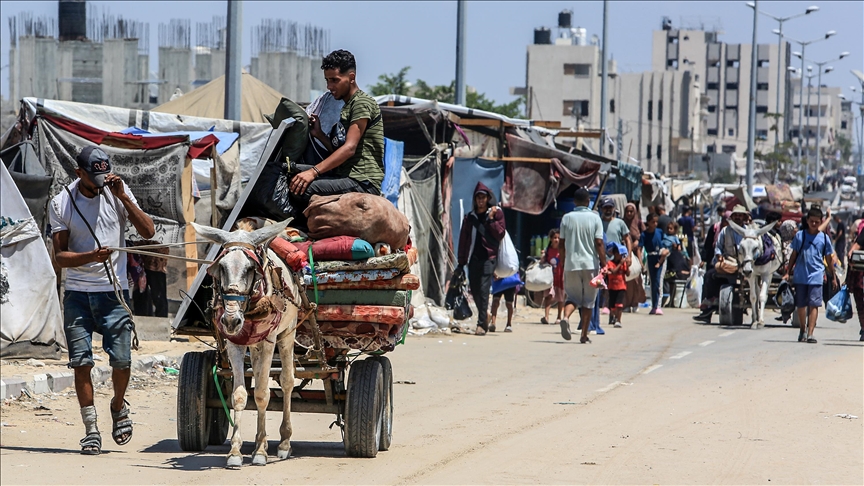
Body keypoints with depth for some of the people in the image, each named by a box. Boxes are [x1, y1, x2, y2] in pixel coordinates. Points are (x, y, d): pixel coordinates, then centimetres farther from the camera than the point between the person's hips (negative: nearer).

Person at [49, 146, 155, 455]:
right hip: (77, 293, 0)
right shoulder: (61, 203, -1)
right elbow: (60, 256, -4)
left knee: (121, 360, -5)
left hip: (114, 291, 0)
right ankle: (91, 430, 6)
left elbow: (148, 232, -7)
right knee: (81, 362, -3)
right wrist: (91, 256, -22)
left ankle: (119, 407, 24)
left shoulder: (118, 193, 2)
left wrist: (123, 197, -15)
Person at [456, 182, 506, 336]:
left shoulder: (497, 213, 6)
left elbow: (500, 234, -2)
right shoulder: (470, 217, 13)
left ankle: (482, 323, -15)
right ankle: (484, 317, 24)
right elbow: (463, 239, 13)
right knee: (475, 290, 6)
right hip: (473, 258, 4)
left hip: (488, 257, -4)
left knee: (484, 290, -13)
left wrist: (491, 219, -11)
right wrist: (461, 262, 10)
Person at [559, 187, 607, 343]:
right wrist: (604, 263, -4)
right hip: (590, 264, -1)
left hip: (571, 264, 1)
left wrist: (563, 261, 21)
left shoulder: (566, 218, 2)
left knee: (573, 297, 11)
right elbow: (599, 243, -9)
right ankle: (584, 335, 7)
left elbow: (562, 243, 7)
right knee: (588, 301, 8)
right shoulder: (594, 218, -4)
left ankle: (566, 317, -19)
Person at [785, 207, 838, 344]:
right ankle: (803, 330, 26)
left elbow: (829, 259, 11)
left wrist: (833, 277, 13)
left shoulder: (824, 238, 4)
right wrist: (787, 272, 8)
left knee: (813, 304, -9)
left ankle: (810, 333, -13)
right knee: (800, 304, 8)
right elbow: (794, 255, 11)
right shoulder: (799, 235, 5)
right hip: (800, 276, 2)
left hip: (816, 276, -2)